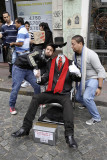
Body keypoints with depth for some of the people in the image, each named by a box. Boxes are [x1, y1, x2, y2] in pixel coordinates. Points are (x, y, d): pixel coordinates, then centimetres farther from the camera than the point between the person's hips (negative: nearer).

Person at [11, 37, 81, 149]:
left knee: (67, 102, -34)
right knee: (35, 98, -19)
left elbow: (78, 78, 3)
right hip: (50, 92, 3)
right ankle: (25, 128, -14)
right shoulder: (50, 62, 12)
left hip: (64, 94, -3)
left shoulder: (70, 62, 4)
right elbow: (45, 78, 11)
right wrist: (40, 78, -11)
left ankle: (69, 135, -35)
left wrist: (75, 74, -19)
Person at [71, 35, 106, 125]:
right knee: (78, 97, 13)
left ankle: (96, 118, -1)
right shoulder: (75, 55, -3)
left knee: (86, 97, -24)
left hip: (94, 78, -7)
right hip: (84, 79, 8)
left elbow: (101, 71, -21)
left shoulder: (90, 54, -24)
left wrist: (99, 87, -21)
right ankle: (88, 105, 48)